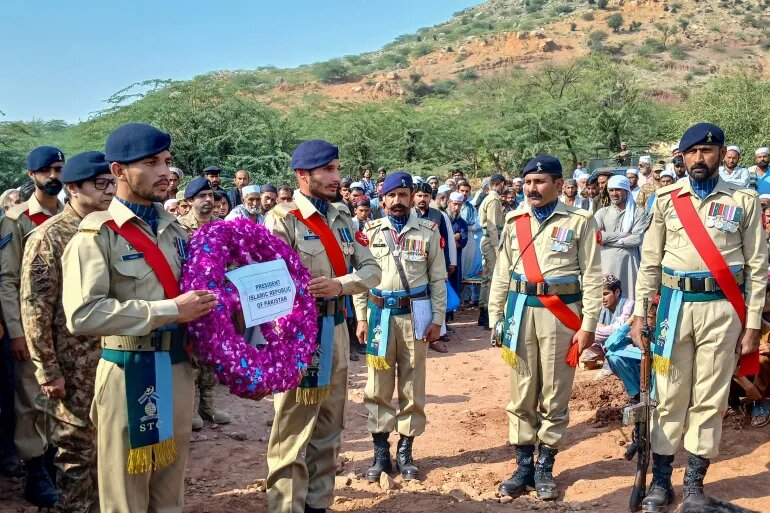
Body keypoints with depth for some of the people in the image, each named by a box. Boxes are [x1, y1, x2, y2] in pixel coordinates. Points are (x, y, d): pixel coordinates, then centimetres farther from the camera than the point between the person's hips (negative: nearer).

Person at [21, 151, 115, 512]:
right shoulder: (48, 236, -10)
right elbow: (35, 308, -12)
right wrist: (47, 371, -13)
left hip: (114, 355, 5)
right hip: (74, 363, -5)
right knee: (76, 445, 8)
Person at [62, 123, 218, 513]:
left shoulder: (175, 230, 9)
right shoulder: (97, 234, -11)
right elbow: (82, 314, -23)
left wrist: (200, 305, 1)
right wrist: (169, 311, -21)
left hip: (178, 368, 6)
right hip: (129, 373, -6)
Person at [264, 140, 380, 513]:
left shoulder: (342, 220, 12)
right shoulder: (282, 218, -9)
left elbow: (371, 269, 6)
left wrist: (340, 284, -15)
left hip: (336, 330, 7)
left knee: (329, 429, 17)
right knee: (293, 430, 0)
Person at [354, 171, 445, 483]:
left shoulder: (428, 231, 2)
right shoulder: (370, 231, 4)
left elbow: (438, 279, 3)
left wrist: (437, 319, -2)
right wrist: (361, 318, 0)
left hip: (415, 315, 0)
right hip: (379, 314, 1)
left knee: (413, 385, 7)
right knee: (378, 385, 5)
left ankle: (405, 451, 20)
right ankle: (381, 451, 17)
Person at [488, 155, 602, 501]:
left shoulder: (579, 221, -1)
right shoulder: (514, 222, 9)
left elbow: (592, 277, -3)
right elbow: (502, 274, 11)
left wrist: (588, 324, -8)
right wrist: (495, 318, 7)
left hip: (561, 313, -3)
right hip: (521, 310, 3)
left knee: (555, 396, 6)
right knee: (521, 394, 8)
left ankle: (545, 468, 21)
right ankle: (524, 466, 20)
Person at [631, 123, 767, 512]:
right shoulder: (666, 199, 6)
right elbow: (650, 260, 7)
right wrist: (639, 313, 2)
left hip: (723, 309, -1)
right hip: (675, 304, 1)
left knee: (710, 398, 7)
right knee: (668, 395, 6)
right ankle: (661, 480, 17)